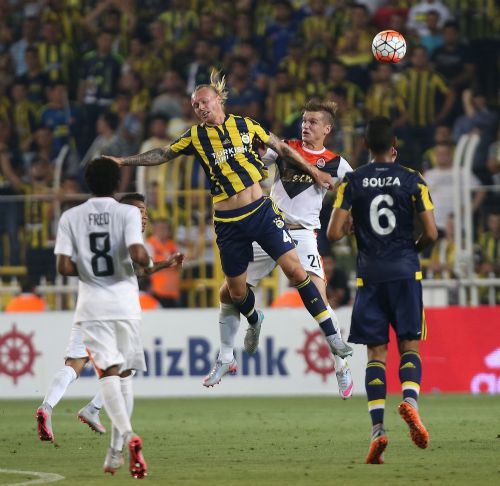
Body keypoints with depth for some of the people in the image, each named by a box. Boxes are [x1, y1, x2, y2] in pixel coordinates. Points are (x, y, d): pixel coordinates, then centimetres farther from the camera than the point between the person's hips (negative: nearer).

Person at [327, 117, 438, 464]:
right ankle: (410, 399, -24)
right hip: (406, 272, -1)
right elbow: (431, 233, -4)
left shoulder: (352, 182, 0)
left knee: (376, 353, 3)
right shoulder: (412, 180, -1)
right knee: (409, 345, 6)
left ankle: (378, 429, -9)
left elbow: (334, 233, -5)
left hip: (370, 276, 1)